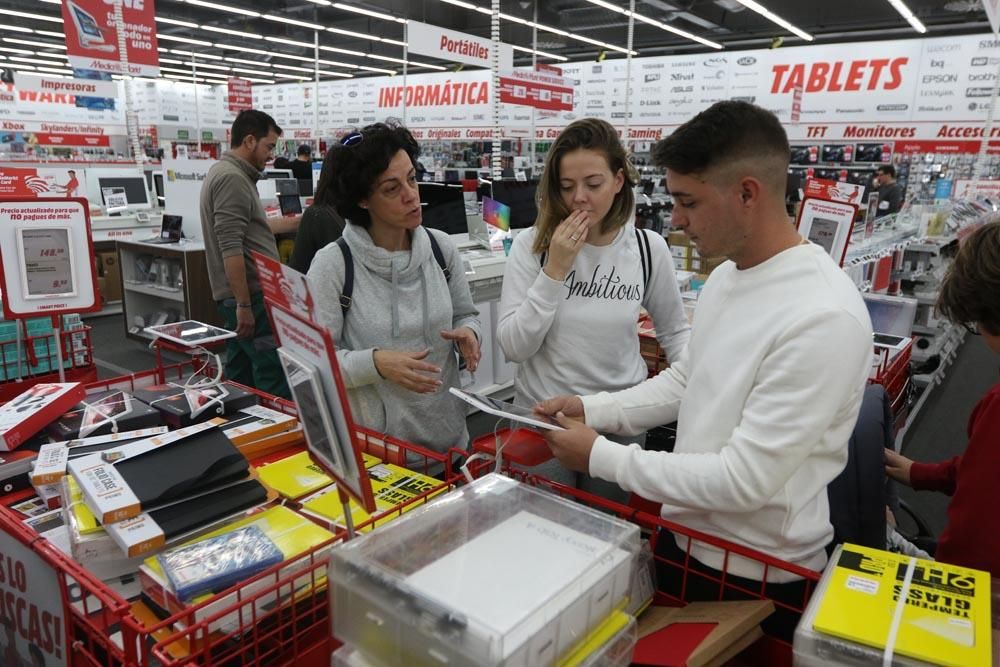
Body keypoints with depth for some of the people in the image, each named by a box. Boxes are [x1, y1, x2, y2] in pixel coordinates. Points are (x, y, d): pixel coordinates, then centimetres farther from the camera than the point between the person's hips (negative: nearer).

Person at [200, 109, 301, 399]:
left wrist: (302, 221, 35)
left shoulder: (228, 173, 19)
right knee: (274, 380, -8)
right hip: (249, 296, -10)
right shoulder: (232, 178, -14)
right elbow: (231, 248, -21)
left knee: (240, 380, 13)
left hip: (239, 297, 10)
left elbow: (253, 226, 30)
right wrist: (244, 304, -22)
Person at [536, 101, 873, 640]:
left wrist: (601, 456, -21)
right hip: (683, 538, 8)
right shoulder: (726, 275, 0)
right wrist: (592, 410, -3)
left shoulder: (824, 317, -28)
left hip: (758, 576, -7)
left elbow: (744, 480, -28)